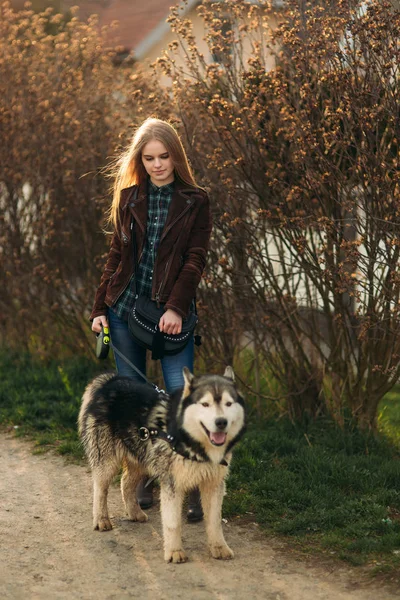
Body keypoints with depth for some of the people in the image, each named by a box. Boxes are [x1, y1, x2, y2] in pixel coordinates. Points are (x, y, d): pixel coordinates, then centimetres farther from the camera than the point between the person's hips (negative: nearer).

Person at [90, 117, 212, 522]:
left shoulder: (195, 202, 2)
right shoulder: (129, 199, 10)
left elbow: (195, 259, -4)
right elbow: (116, 256, 12)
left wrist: (176, 307, -16)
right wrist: (99, 308, 5)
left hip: (170, 311, -3)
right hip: (125, 306, 3)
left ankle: (191, 489, -7)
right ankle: (141, 482, 18)